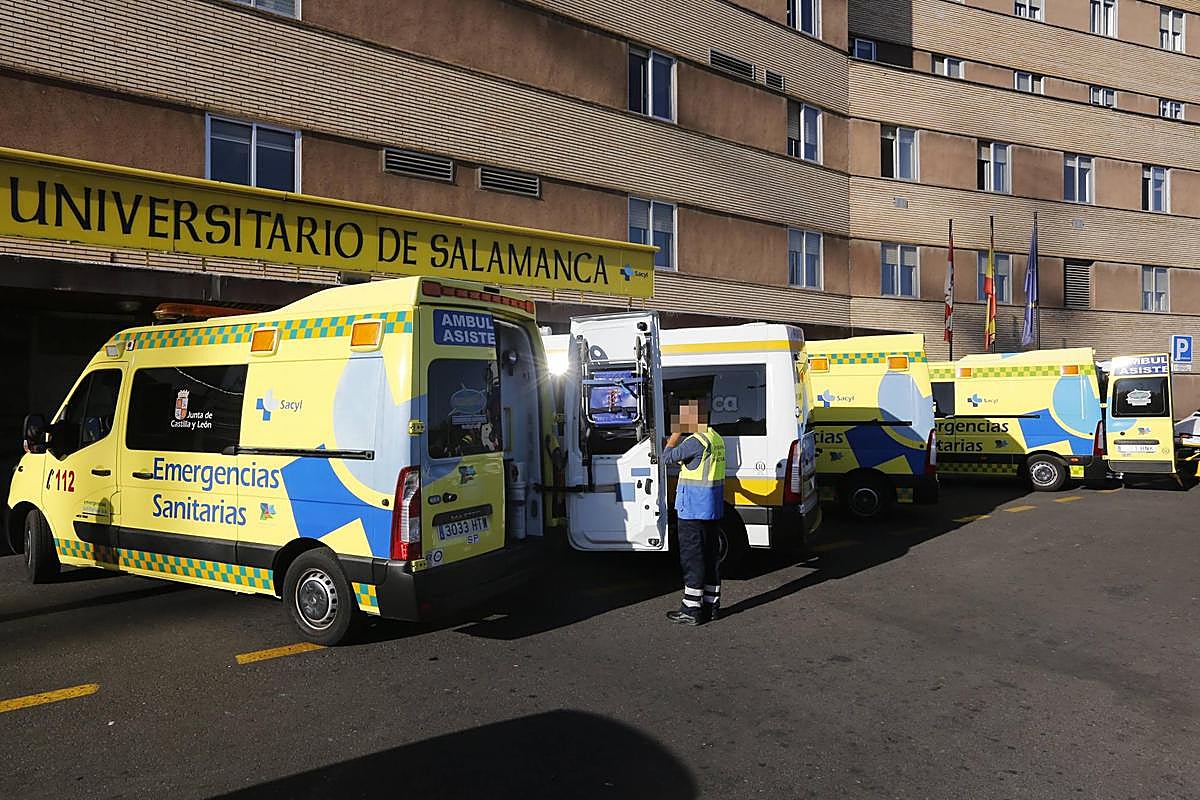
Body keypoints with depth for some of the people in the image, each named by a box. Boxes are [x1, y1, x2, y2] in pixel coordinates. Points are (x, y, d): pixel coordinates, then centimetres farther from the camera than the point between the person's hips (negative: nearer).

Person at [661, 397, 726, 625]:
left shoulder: (697, 441, -18)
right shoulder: (717, 439, 12)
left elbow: (667, 457, -14)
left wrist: (676, 433, -3)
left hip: (693, 509, -9)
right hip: (713, 509, 9)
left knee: (692, 557, -3)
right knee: (711, 555, 13)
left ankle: (692, 609, 2)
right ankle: (711, 604, 22)